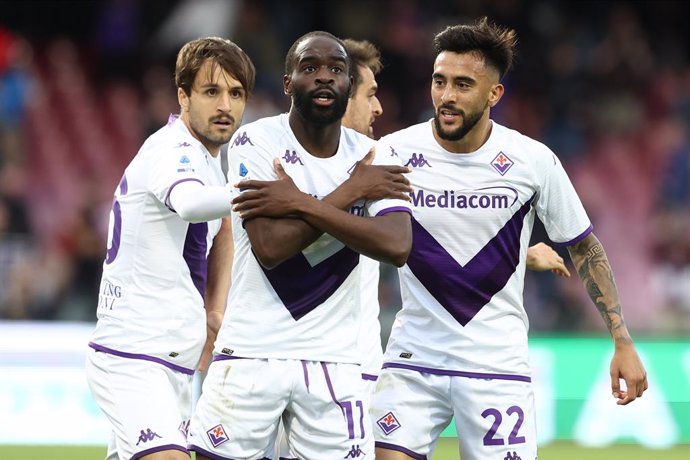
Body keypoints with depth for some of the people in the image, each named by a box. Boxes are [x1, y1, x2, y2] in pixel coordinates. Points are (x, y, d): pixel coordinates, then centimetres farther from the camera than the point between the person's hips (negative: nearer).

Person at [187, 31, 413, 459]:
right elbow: (270, 247, -18)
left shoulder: (372, 158, 3)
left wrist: (302, 204, -19)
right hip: (252, 354, -3)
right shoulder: (255, 143, -6)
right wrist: (350, 191, -13)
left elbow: (397, 246, -15)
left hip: (333, 359, 3)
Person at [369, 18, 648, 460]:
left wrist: (623, 343, 3)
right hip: (414, 358, 0)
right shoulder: (392, 153, -6)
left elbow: (584, 248, 6)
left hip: (498, 360, 0)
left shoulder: (534, 161, -5)